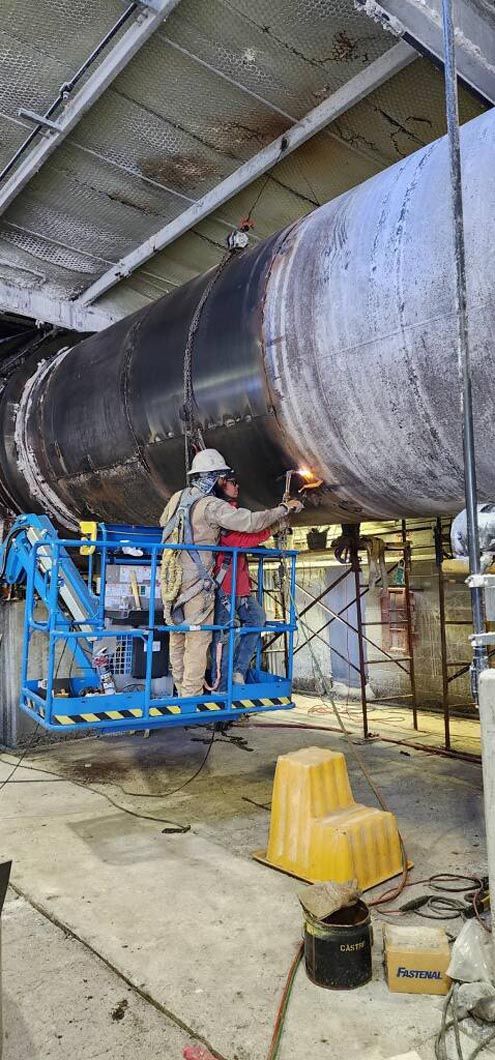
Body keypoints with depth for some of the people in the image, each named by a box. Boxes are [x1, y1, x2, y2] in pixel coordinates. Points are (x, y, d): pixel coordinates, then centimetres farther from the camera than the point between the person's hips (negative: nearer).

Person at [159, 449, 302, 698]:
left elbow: (163, 521, 27)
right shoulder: (211, 505, -15)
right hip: (196, 582, -8)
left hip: (171, 577, 8)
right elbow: (250, 522, -21)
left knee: (177, 635, 16)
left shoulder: (178, 497, 8)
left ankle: (181, 690, 28)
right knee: (198, 639, 0)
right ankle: (192, 696, 5)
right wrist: (285, 508, -10)